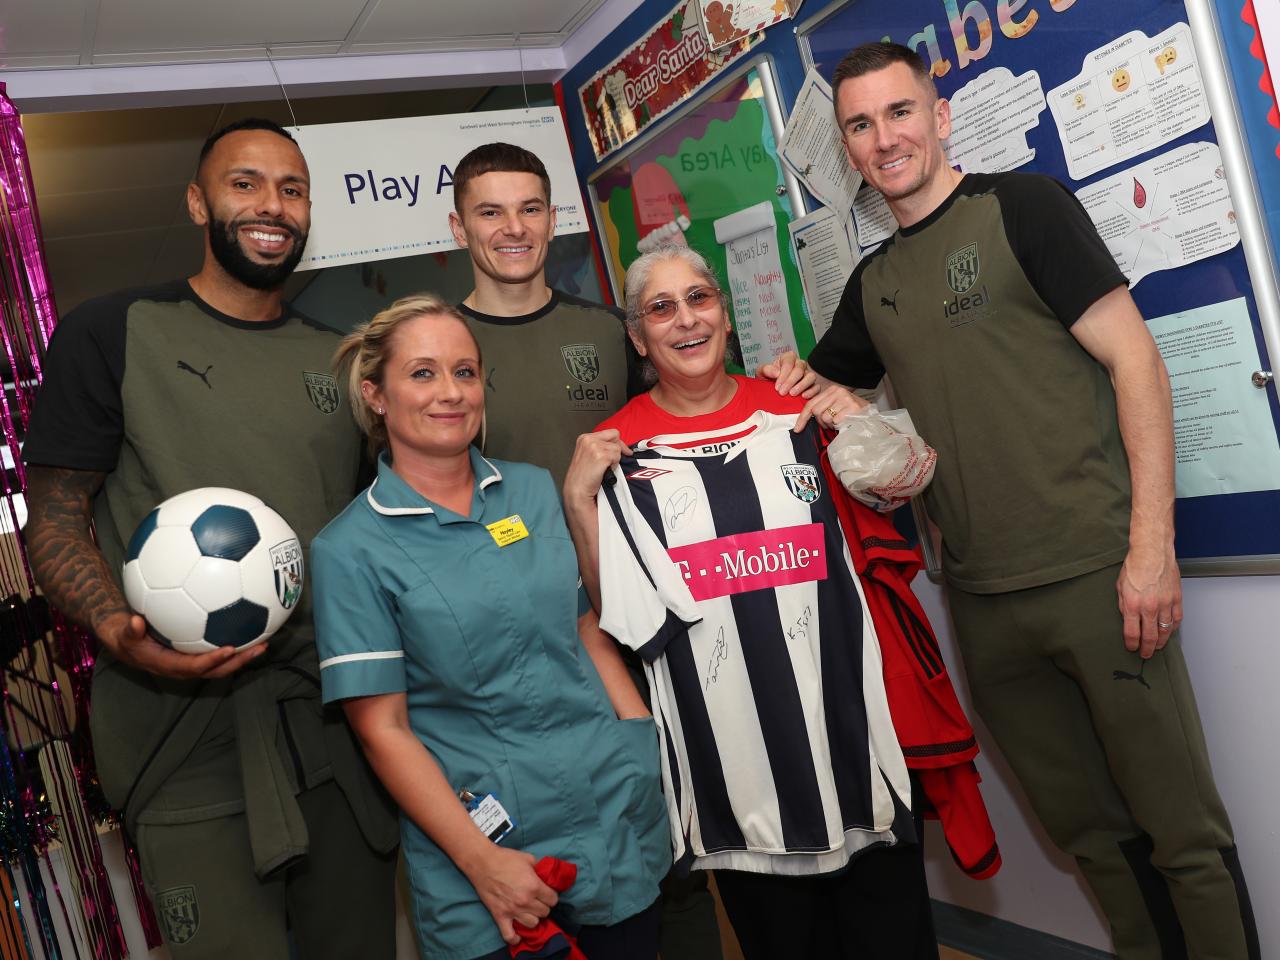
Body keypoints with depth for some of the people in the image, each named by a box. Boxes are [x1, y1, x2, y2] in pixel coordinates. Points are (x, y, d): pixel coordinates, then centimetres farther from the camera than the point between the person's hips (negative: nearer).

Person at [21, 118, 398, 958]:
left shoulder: (338, 360, 13)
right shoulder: (112, 334, 0)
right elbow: (54, 518, -1)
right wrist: (119, 632, -20)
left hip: (341, 724, 5)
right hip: (193, 734, -4)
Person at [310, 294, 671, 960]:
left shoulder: (535, 490, 4)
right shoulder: (350, 549, -8)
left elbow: (589, 634, 10)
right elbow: (383, 729, -9)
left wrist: (651, 757, 1)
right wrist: (482, 861, -13)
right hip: (482, 832, -4)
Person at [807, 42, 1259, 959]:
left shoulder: (1020, 204, -1)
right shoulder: (873, 284, 13)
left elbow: (1134, 359, -7)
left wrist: (1152, 546, -14)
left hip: (1095, 575, -5)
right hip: (984, 600, 5)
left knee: (1183, 830, 2)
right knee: (1090, 829, 16)